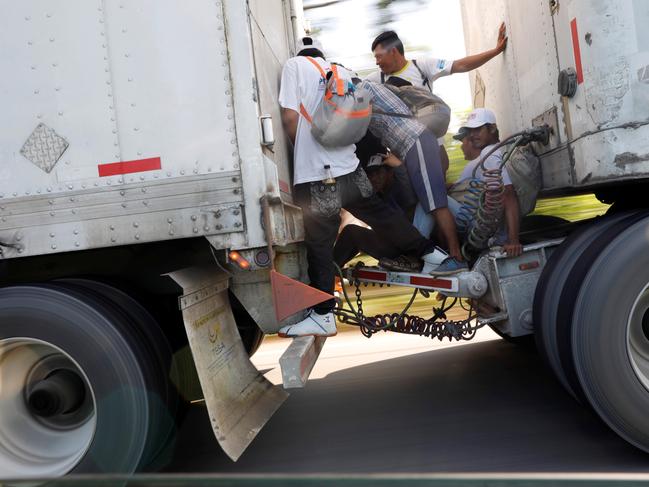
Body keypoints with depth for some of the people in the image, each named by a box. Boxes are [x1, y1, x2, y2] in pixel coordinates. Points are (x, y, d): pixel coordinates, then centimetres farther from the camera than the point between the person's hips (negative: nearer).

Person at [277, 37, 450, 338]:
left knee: (319, 244, 0)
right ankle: (429, 252, 35)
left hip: (316, 175, -6)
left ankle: (322, 316, 6)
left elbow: (290, 116, -9)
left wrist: (303, 148, 7)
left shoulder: (294, 65, 1)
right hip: (349, 166, 6)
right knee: (381, 214, 23)